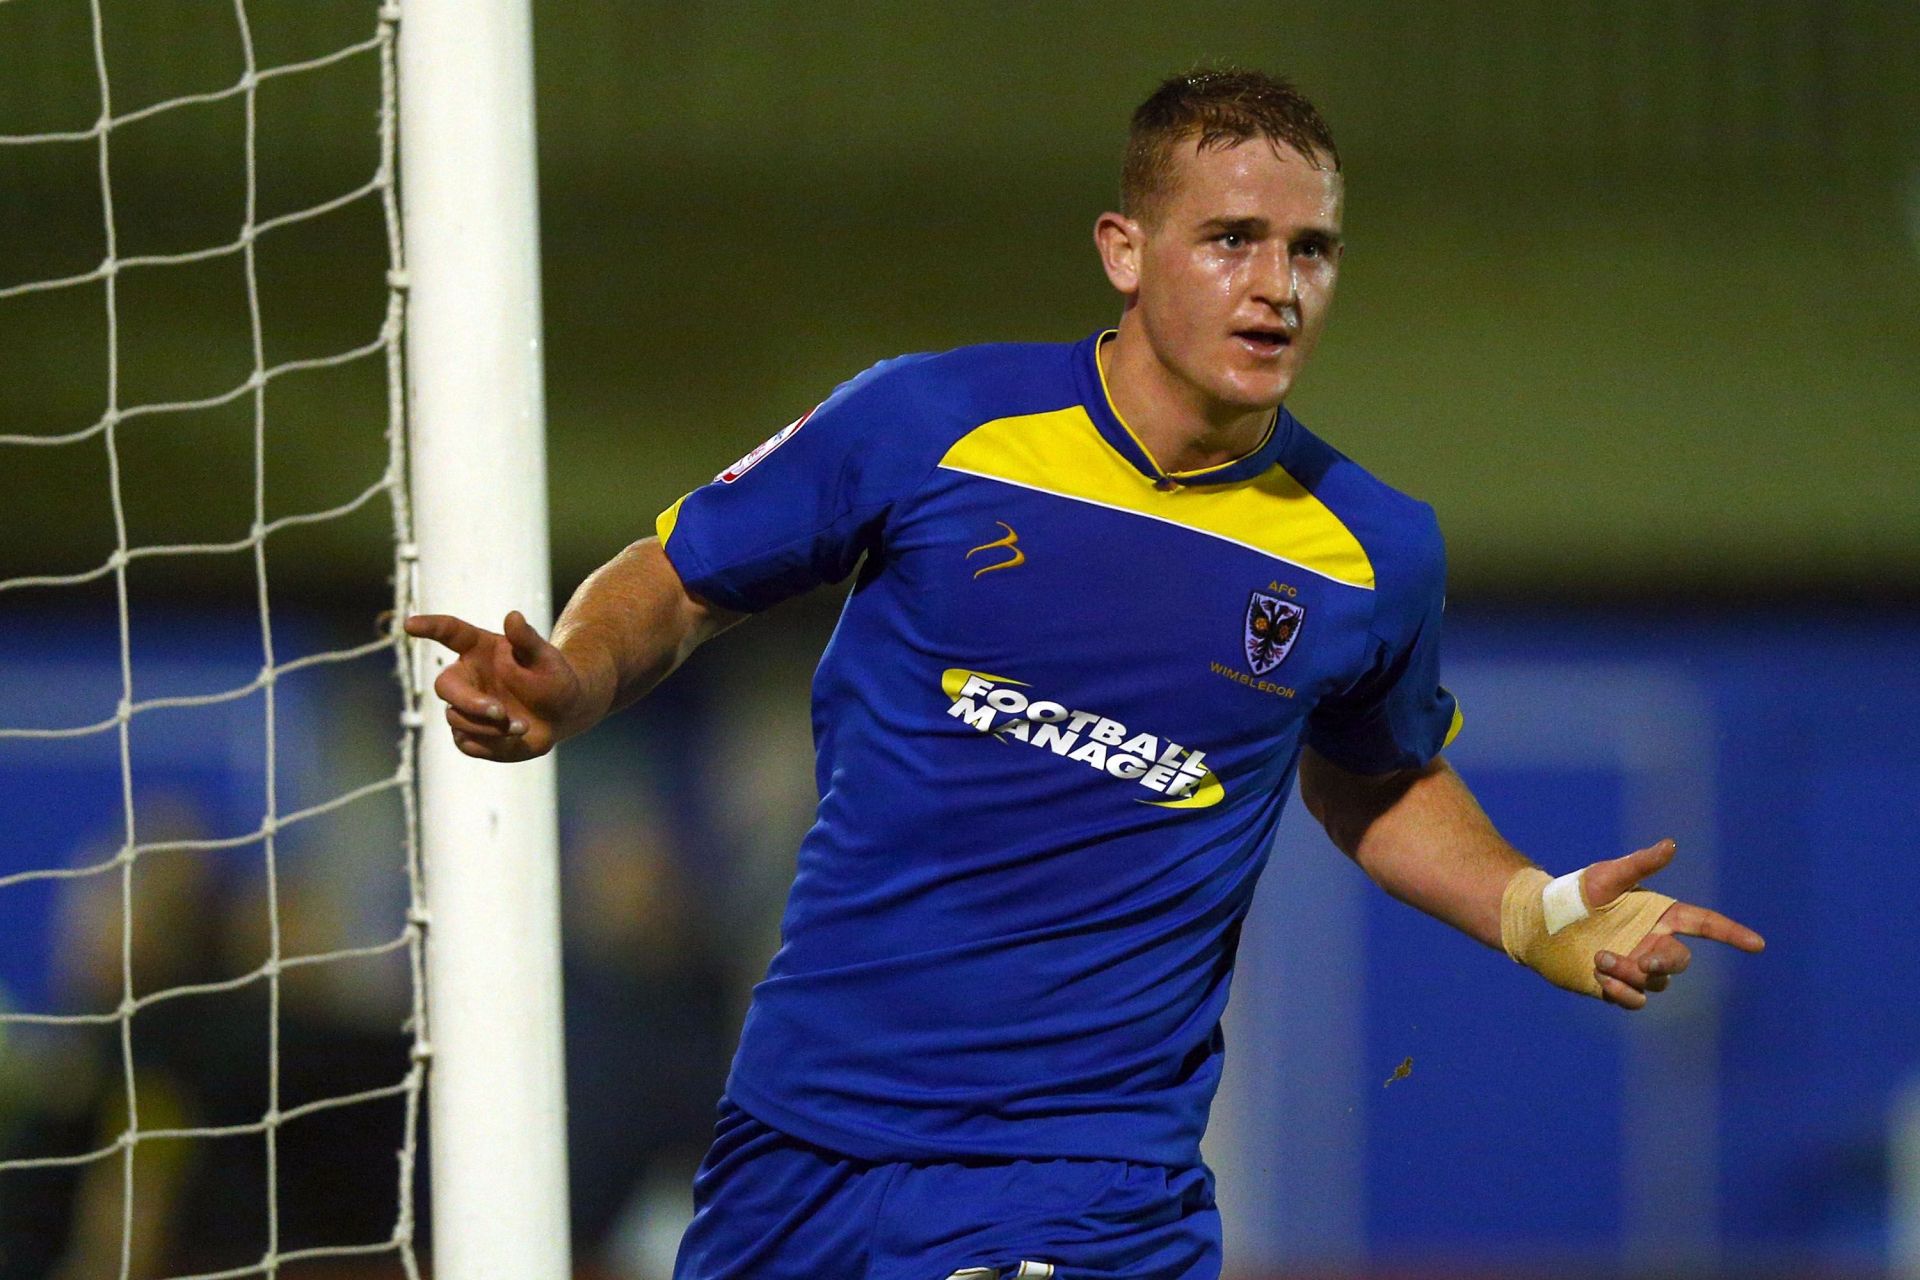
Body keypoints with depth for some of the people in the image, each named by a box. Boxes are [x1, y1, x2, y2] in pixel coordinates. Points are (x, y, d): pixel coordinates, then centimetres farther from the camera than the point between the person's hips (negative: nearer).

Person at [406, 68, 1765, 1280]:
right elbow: (673, 582, 7)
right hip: (802, 1126, 1)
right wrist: (567, 687, -14)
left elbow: (1376, 782, 20)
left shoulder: (1371, 555, -1)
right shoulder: (928, 424, -6)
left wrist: (1540, 915, 4)